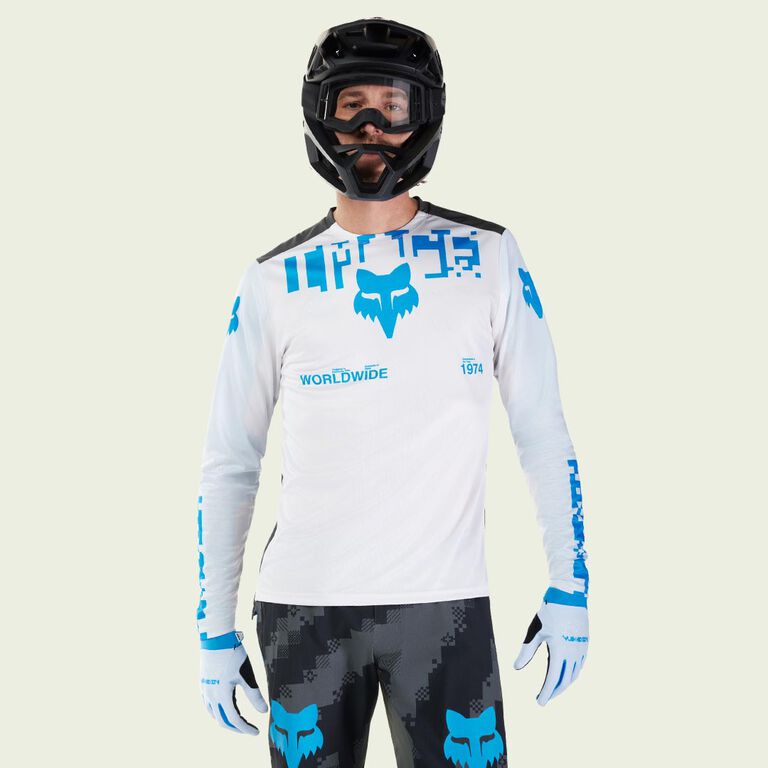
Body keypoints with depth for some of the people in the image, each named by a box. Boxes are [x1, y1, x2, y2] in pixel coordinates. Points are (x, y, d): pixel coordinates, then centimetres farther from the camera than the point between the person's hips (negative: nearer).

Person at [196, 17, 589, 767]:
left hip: (446, 601, 0)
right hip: (304, 604, 1)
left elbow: (542, 430, 3)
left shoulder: (490, 257, 1)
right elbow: (229, 461, 5)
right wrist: (214, 626, 3)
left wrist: (570, 587, -1)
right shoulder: (274, 281, 2)